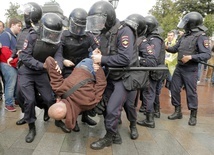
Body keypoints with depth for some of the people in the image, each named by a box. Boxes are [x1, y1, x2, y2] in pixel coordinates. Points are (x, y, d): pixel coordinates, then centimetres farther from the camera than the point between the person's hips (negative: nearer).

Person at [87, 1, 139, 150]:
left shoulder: (124, 31, -20)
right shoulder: (105, 32, 5)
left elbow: (125, 59, -30)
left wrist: (102, 59, -24)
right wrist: (98, 52, -5)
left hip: (125, 78, -8)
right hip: (111, 76, 8)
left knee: (112, 109, -7)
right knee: (106, 107, 10)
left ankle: (109, 137, 17)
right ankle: (115, 136, 28)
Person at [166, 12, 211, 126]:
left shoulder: (201, 37, -12)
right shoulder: (184, 36, 10)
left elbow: (207, 54, -18)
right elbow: (175, 49, 18)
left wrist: (191, 57, -27)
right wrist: (167, 48, -2)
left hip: (190, 70, -7)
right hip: (179, 68, 7)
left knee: (191, 93, 2)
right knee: (174, 89, 9)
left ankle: (193, 115, 17)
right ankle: (177, 112, 23)